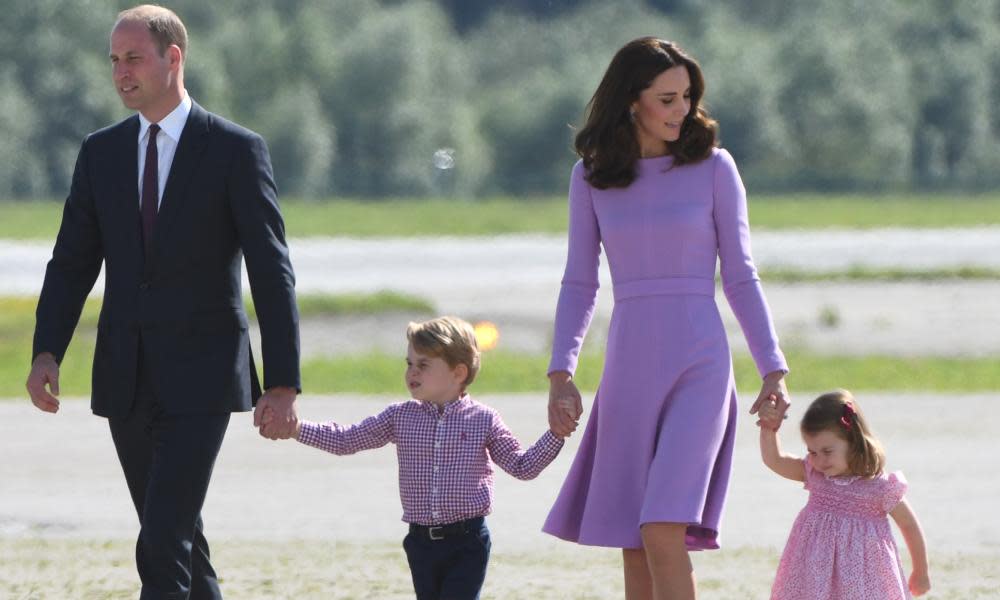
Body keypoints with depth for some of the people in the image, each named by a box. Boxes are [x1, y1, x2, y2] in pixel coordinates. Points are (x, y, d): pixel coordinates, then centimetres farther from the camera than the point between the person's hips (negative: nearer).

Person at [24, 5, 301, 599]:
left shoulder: (236, 150, -5)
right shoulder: (101, 152, 9)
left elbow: (272, 272, -6)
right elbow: (72, 262, 9)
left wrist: (284, 383, -11)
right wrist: (47, 351, -7)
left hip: (200, 379, -5)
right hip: (126, 382, 5)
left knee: (163, 544, -15)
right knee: (179, 537, 13)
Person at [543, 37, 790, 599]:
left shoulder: (713, 167, 1)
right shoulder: (591, 176, 7)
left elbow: (741, 277, 4)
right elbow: (580, 283, 10)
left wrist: (774, 369, -3)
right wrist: (561, 373, -1)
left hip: (699, 366, -3)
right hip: (630, 365, 3)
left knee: (664, 531, -17)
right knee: (634, 547, 3)